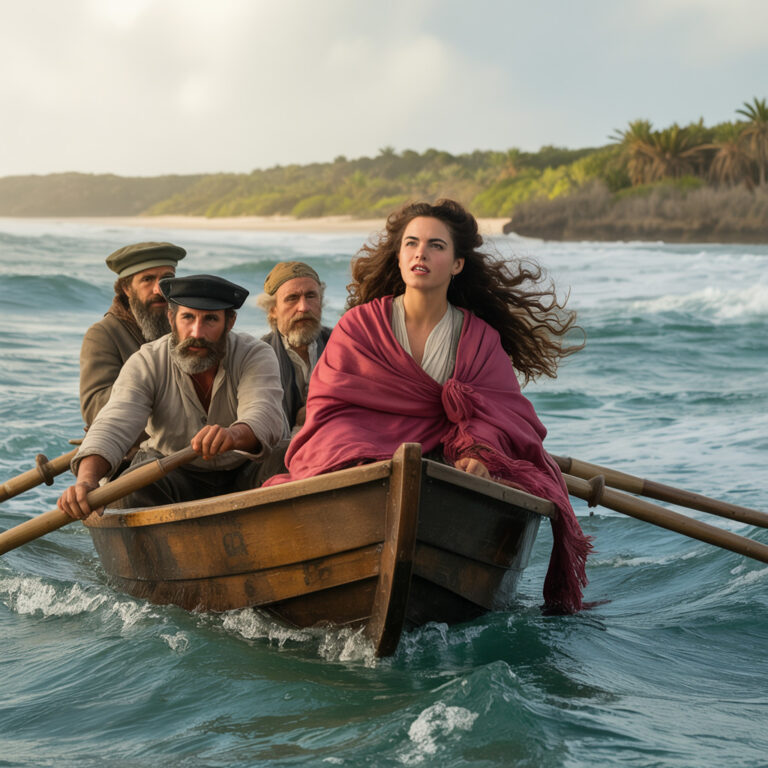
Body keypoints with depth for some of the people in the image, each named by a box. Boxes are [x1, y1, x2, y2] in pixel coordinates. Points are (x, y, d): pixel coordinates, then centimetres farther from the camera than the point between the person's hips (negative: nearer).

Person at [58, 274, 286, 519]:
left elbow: (265, 416, -35)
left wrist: (234, 435, -61)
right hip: (172, 471, 0)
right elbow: (114, 425, -28)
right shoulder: (145, 364, -15)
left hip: (242, 473, 0)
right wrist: (87, 479, -49)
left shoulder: (256, 356, -17)